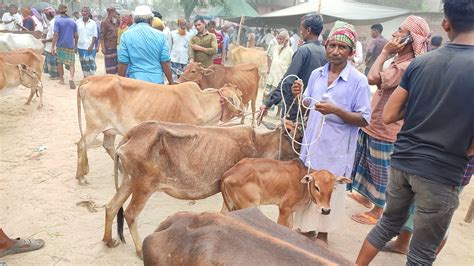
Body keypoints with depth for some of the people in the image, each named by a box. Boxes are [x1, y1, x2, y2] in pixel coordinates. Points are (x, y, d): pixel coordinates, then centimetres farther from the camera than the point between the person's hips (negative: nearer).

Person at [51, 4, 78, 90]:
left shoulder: (57, 21, -6)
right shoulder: (72, 21, 4)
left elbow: (56, 35, -12)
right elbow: (76, 36, 9)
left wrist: (52, 47, -10)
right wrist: (76, 46, 21)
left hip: (60, 45, -1)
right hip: (70, 46, 1)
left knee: (60, 62, 15)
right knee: (71, 63, -1)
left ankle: (61, 79, 24)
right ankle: (71, 79, -23)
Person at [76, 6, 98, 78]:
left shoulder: (93, 23, -1)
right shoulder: (78, 22, 5)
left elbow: (95, 36, -2)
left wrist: (91, 45, -13)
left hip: (90, 47, -3)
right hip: (81, 46, 3)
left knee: (91, 63, -5)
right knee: (83, 63, 9)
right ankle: (86, 77, 18)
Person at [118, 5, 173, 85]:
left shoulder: (126, 36, -1)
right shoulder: (160, 35, 0)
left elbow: (123, 63, -2)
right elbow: (165, 63, -1)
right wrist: (171, 83, 9)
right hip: (157, 81, 1)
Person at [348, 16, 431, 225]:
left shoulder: (407, 67, -24)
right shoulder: (400, 62, 10)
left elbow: (372, 78, -33)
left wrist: (385, 52, -24)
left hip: (384, 129, -10)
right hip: (374, 124, 10)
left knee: (380, 171, 6)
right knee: (366, 164, 23)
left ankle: (377, 210, 23)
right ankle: (365, 196, 43)